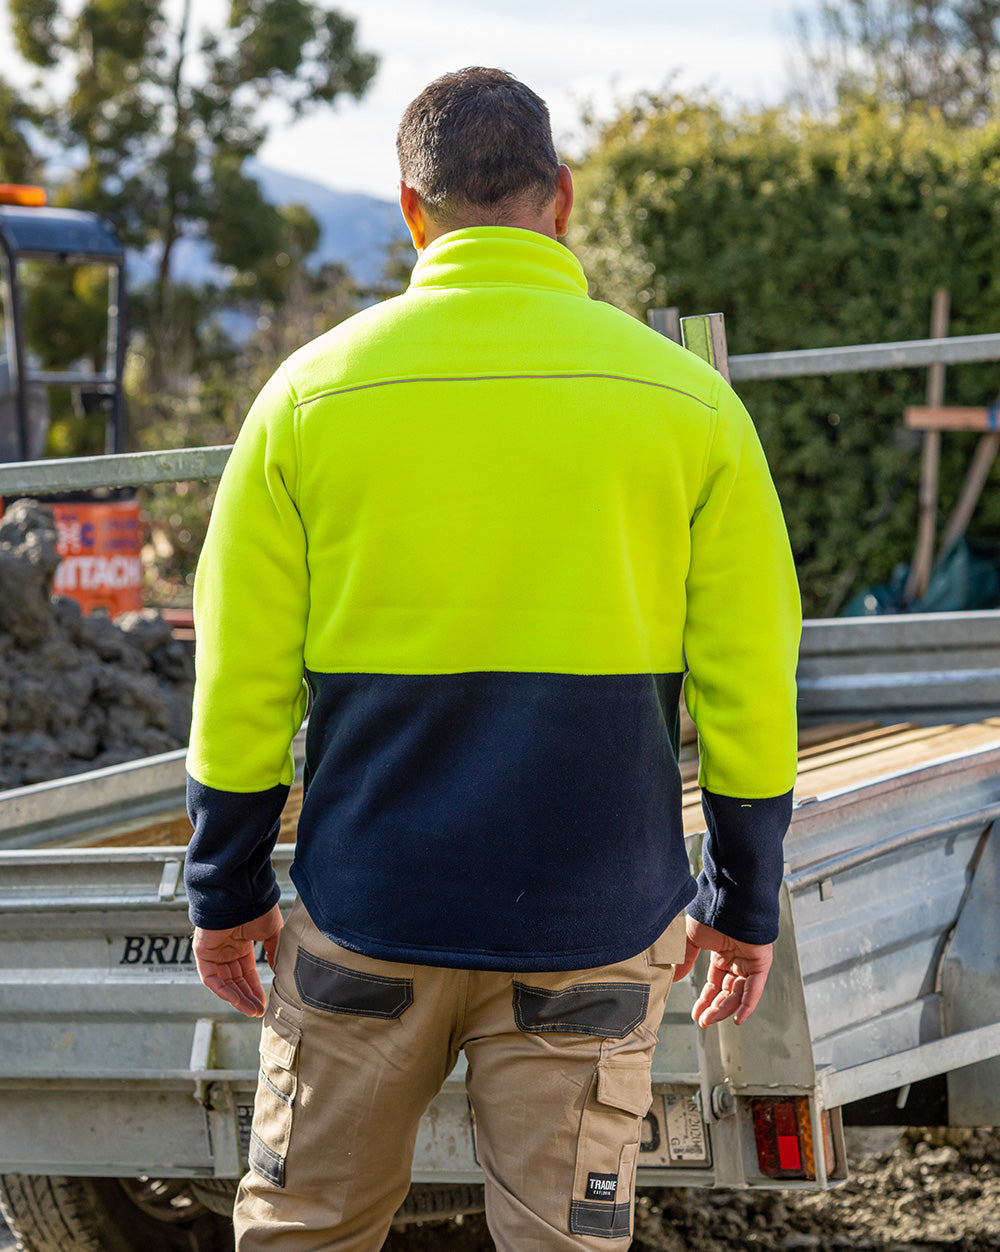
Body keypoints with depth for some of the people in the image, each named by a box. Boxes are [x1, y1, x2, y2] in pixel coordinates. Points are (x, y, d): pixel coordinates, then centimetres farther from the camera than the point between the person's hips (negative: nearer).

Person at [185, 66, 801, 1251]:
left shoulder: (313, 390, -1)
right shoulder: (687, 399, 0)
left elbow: (244, 676, 1)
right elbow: (747, 687, 1)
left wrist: (225, 889, 11)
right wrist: (744, 903, 11)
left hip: (366, 922, 0)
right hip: (594, 930, 0)